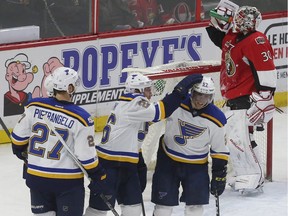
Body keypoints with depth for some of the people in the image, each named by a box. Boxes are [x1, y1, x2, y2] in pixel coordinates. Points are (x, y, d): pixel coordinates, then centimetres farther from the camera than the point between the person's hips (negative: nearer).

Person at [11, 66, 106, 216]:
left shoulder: (34, 107, -6)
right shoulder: (80, 118, -17)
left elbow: (18, 137, 4)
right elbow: (86, 156, -14)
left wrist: (21, 151, 26)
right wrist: (98, 176, 1)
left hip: (37, 176, 4)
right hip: (68, 181, -4)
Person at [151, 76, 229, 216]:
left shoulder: (216, 119, -13)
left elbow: (220, 151, -3)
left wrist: (219, 177, -1)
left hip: (196, 166, 1)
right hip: (168, 160, -1)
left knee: (195, 204, 2)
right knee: (164, 202, 3)